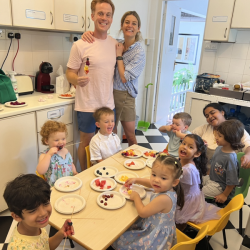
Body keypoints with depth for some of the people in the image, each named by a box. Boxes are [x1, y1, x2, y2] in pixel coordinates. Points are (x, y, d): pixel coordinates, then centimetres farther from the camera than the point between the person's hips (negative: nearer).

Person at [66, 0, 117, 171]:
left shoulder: (115, 43, 5)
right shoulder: (81, 45, -11)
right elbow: (70, 73, -9)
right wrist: (77, 80, -28)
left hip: (108, 104, 5)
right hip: (88, 105, -5)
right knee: (87, 142, 9)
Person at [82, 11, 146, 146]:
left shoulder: (139, 52, -10)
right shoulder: (117, 45, 3)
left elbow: (125, 77, -17)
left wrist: (119, 55, -12)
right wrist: (89, 33, -12)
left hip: (124, 96, -4)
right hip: (109, 93, 4)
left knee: (130, 136, 7)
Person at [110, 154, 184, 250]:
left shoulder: (163, 199, -37)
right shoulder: (165, 188, -11)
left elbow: (142, 212, -24)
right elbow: (151, 183, 15)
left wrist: (136, 197, -10)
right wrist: (136, 180, 12)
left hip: (157, 236, -8)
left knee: (120, 241, 6)